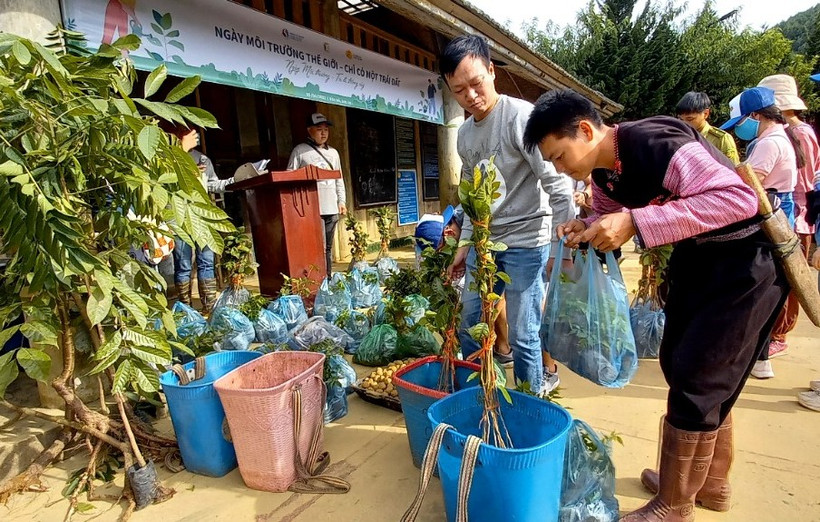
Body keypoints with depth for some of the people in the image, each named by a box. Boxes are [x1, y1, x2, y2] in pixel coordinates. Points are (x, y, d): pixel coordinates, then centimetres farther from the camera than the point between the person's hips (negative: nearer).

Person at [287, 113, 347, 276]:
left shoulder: (333, 152, 19)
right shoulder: (300, 151, 2)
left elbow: (339, 179, 21)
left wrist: (342, 201, 13)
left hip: (332, 208, 5)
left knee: (328, 248, 11)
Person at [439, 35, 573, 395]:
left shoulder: (521, 116, -12)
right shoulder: (464, 134, 10)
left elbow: (558, 186, -14)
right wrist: (465, 245, 15)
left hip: (525, 242, -7)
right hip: (484, 243, 7)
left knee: (522, 336, -2)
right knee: (469, 326, 13)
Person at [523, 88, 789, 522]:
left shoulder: (656, 144, -29)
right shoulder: (603, 171, -3)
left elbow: (738, 198, -35)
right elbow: (608, 214, 13)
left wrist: (635, 222, -41)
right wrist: (586, 227, -11)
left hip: (747, 255, -9)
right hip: (695, 256, 9)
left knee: (697, 379, -6)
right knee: (679, 364, 14)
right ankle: (710, 482, 34)